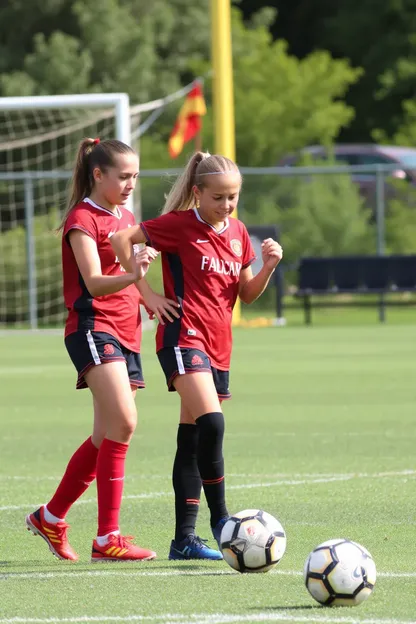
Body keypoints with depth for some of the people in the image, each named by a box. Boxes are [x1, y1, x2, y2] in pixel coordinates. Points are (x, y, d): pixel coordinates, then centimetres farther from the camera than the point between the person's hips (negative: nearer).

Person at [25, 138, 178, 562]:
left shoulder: (125, 218, 18)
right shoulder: (82, 219, -7)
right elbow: (94, 283, -19)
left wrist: (149, 296, 6)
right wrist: (132, 275, -38)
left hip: (125, 333, 9)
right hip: (92, 328, -9)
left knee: (107, 438, 9)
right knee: (123, 423, -23)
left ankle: (50, 518, 26)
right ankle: (107, 539, -22)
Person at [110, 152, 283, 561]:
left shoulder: (237, 232, 13)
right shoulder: (179, 224, -6)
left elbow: (247, 295, 17)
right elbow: (121, 239, -9)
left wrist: (268, 266, -1)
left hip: (218, 343, 7)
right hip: (183, 337, -7)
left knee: (192, 439, 8)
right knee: (211, 421, -24)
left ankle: (184, 538, 10)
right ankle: (219, 518, -15)